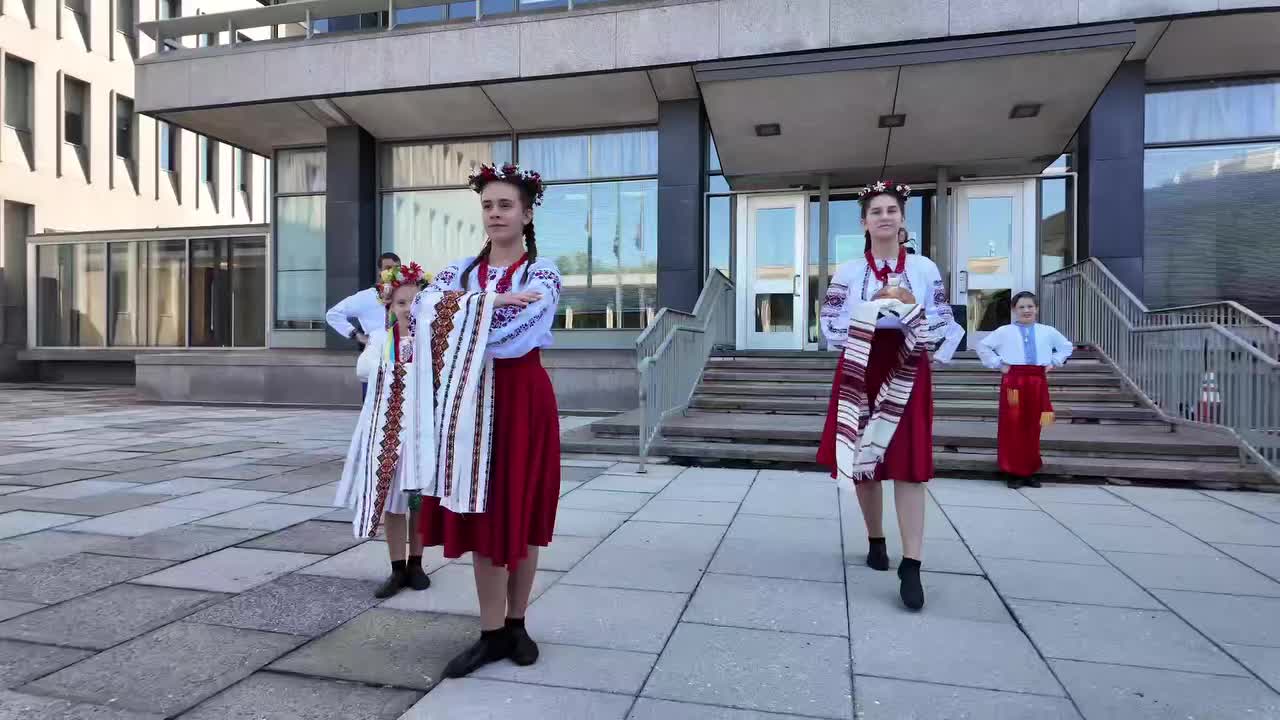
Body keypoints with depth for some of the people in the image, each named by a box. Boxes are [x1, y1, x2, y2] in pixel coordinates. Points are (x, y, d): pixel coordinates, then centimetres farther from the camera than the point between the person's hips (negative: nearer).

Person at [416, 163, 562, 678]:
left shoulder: (542, 273, -2)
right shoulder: (460, 270, 10)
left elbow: (514, 337, -18)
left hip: (523, 401, -3)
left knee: (520, 513, 6)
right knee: (480, 514, 4)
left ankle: (516, 625, 23)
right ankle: (491, 633, 16)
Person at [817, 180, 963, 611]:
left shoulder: (924, 268, 5)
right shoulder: (847, 272, 4)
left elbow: (943, 325, 4)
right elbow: (831, 326, -3)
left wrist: (912, 309, -14)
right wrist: (876, 307, -13)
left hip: (907, 374, -1)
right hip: (861, 373, 1)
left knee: (908, 466, -7)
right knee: (863, 461, 7)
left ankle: (911, 565, -6)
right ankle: (876, 541, 27)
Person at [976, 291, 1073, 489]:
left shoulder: (1048, 332, 11)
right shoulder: (1004, 332, 2)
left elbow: (1066, 346, 24)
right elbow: (983, 347, 4)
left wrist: (1052, 363, 12)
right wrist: (998, 364, -1)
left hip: (1038, 382, 3)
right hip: (1013, 380, -3)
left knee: (1033, 427, 6)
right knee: (1012, 426, -4)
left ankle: (1030, 471, 16)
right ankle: (1013, 472, 2)